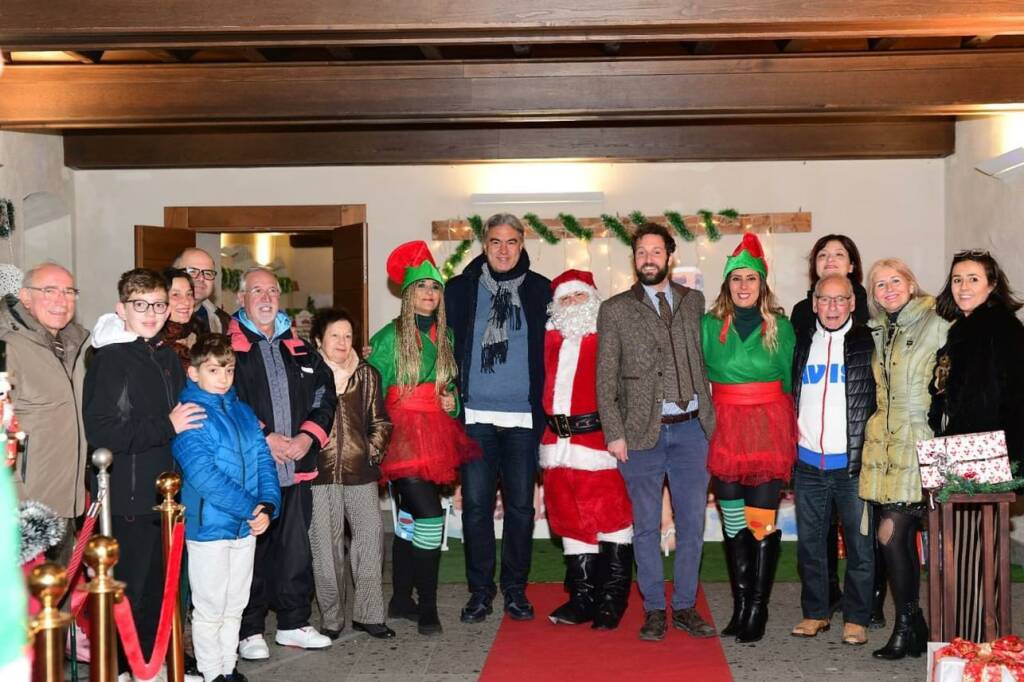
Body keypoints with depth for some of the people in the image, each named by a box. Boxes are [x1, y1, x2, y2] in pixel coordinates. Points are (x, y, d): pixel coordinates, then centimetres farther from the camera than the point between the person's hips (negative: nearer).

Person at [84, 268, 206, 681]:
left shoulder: (168, 358, 12)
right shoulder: (110, 359, -11)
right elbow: (101, 432, -21)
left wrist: (188, 422, 11)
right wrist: (166, 427, -19)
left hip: (164, 495, 7)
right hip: (127, 499, -7)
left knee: (157, 587, 15)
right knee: (127, 590, 0)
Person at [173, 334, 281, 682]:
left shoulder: (243, 412, 9)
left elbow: (264, 460, 6)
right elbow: (203, 475, -21)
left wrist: (268, 505, -11)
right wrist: (250, 507, -20)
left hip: (247, 525, 7)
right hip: (209, 525, -6)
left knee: (234, 607, 17)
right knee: (210, 610, 5)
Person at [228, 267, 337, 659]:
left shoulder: (300, 349, 16)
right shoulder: (227, 348, -2)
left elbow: (325, 396, 15)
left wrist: (307, 437, -2)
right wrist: (264, 438, -16)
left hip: (296, 468, 5)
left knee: (295, 549, 11)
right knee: (251, 551, 1)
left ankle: (293, 623, 24)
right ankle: (249, 630, 13)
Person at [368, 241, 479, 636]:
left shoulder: (445, 337, 12)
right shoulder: (390, 336, -5)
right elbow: (372, 389, -4)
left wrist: (452, 403, 4)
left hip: (436, 435, 6)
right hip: (402, 434, -6)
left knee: (410, 518, 12)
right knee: (429, 514, -14)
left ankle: (402, 600, 22)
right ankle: (427, 606, -4)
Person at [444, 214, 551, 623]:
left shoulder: (539, 290, 7)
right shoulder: (461, 289, 7)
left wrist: (544, 406, 4)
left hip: (523, 417, 0)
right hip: (476, 416, 0)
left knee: (520, 505, 5)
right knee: (476, 504, 0)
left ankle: (515, 589, 17)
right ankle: (480, 590, 11)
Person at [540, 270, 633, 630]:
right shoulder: (552, 337, 15)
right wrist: (550, 421, 9)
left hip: (598, 438, -6)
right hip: (559, 441, 6)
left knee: (610, 515, -2)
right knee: (569, 517, 10)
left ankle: (612, 599, 7)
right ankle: (582, 597, 19)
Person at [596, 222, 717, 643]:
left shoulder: (694, 302, 9)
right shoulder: (615, 310, 2)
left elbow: (706, 360, 10)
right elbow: (605, 377, 0)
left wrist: (710, 416, 2)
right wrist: (614, 433, -7)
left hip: (690, 429, 2)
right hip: (642, 431, -2)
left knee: (692, 522, 6)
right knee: (647, 526, 6)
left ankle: (685, 607, 19)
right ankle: (654, 610, 17)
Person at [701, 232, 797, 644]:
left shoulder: (780, 327, 5)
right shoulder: (709, 325, 6)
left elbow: (790, 379, 8)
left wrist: (788, 426, 2)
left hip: (770, 428, -1)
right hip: (725, 429, 2)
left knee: (763, 519, -4)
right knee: (733, 520, 5)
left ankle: (758, 607, 3)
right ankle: (740, 604, 13)